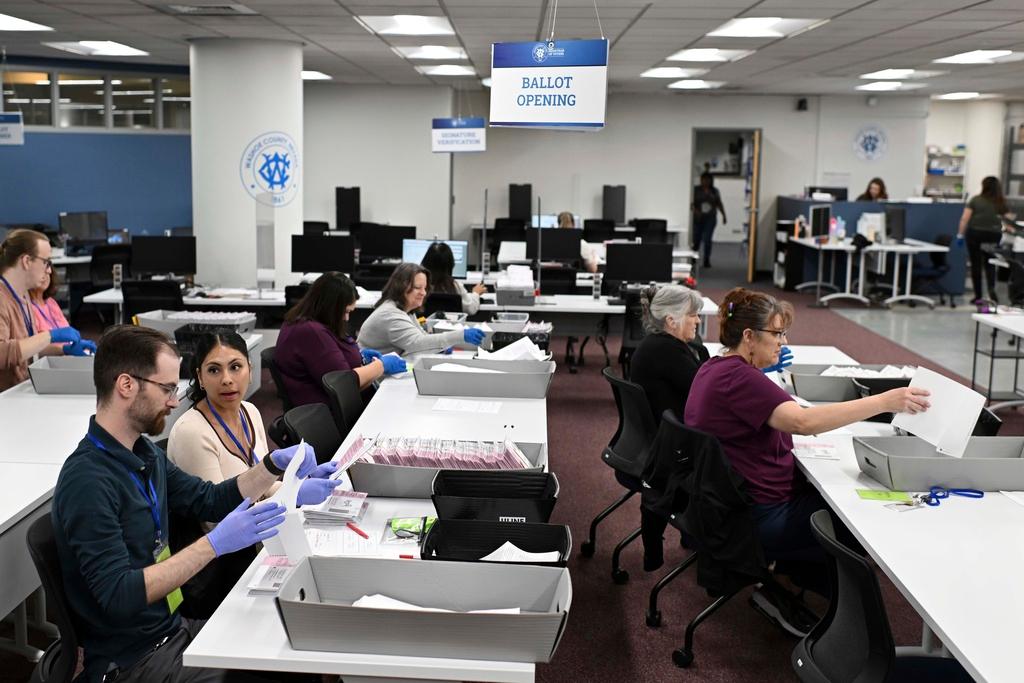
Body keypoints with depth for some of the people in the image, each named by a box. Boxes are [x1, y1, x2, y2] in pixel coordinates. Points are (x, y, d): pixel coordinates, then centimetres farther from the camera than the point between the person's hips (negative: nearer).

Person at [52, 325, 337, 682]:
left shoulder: (145, 453, 5)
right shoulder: (87, 481, -22)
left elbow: (210, 500, 17)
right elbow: (119, 597, -27)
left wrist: (275, 465, 3)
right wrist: (214, 544, -30)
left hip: (174, 628, 8)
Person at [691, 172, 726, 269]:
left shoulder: (714, 191, 8)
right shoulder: (696, 190, -1)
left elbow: (719, 204, 16)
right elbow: (691, 203, -8)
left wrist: (724, 215, 15)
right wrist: (695, 210, -26)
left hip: (710, 219, 1)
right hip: (698, 219, -1)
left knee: (707, 240, -7)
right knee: (696, 239, 1)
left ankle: (707, 260, 1)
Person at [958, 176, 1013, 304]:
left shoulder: (975, 200, -1)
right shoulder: (1001, 203, 2)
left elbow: (965, 218, -6)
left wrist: (960, 234, 1)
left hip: (975, 234, -1)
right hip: (993, 236, 1)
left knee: (976, 264, 6)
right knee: (990, 264, 14)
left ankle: (978, 296, 9)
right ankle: (992, 289, -10)